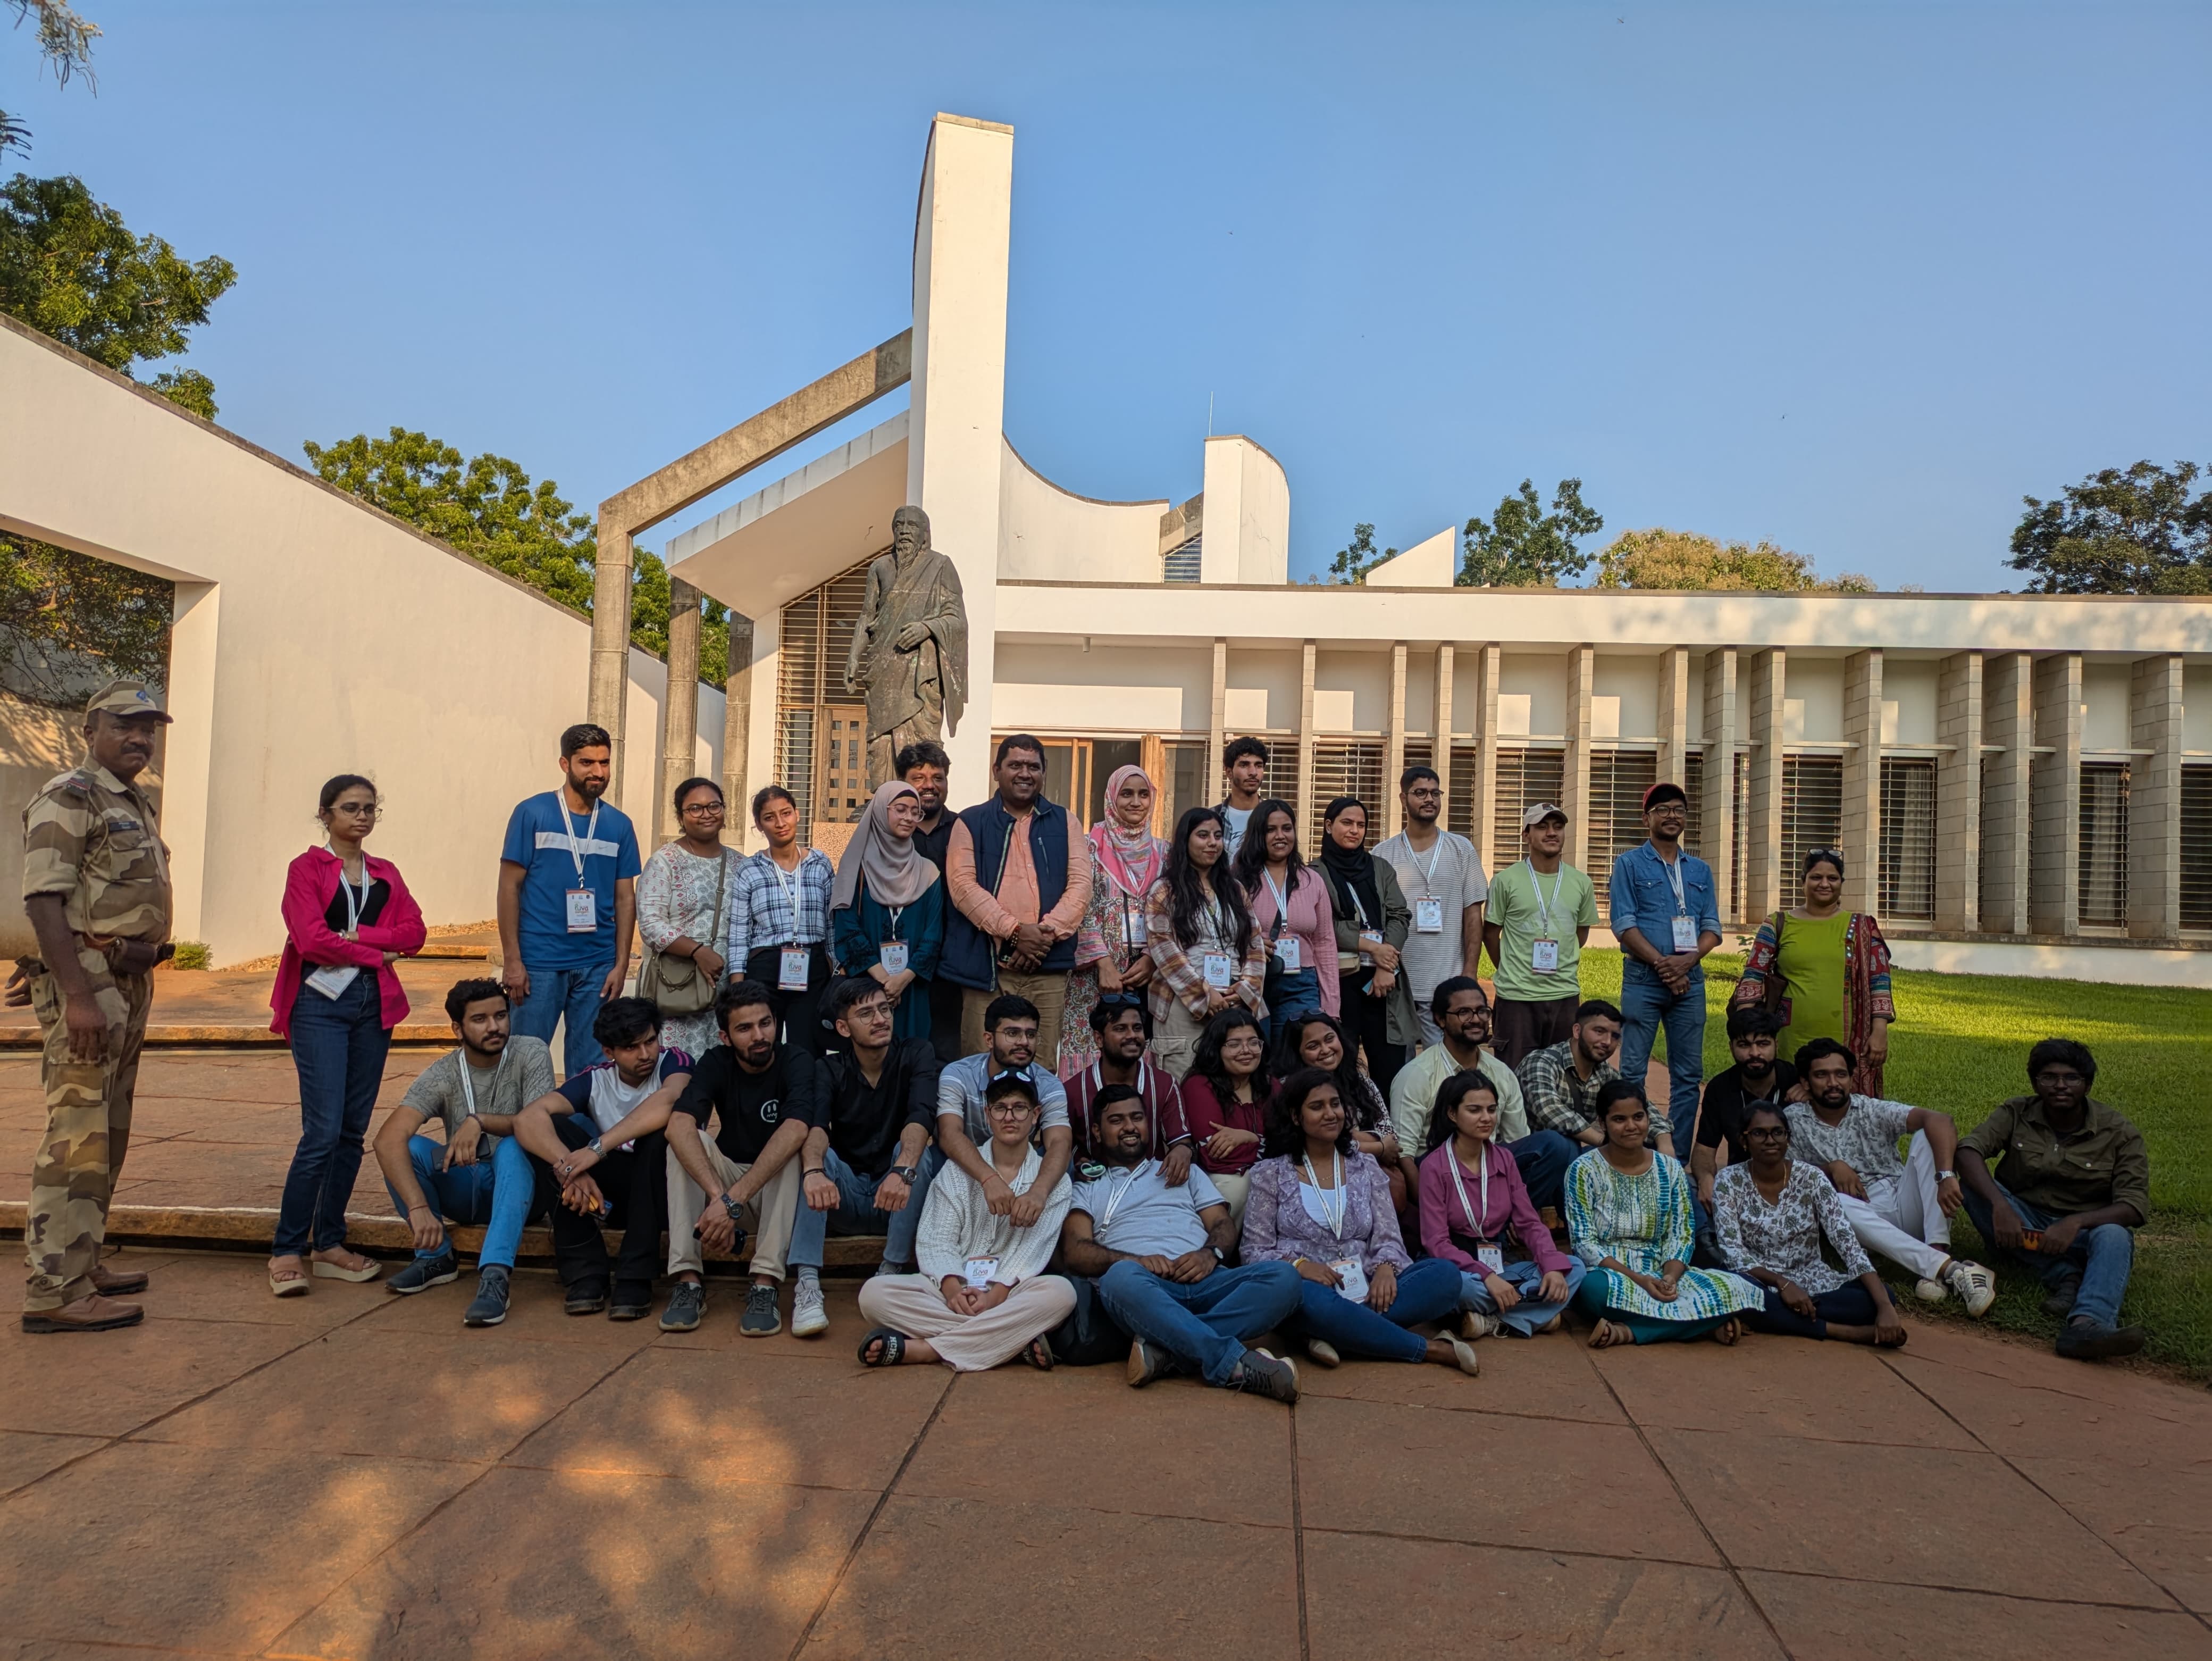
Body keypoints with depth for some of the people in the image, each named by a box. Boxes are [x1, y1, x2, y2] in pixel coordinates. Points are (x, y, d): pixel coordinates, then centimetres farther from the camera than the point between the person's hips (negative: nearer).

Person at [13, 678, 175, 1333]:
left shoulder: (138, 806, 18)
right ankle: (54, 1291, -3)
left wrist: (140, 977, 17)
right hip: (86, 984, -9)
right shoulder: (66, 799, -10)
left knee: (108, 1137, 15)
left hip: (129, 985, 10)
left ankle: (81, 1263, 25)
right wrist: (77, 997, -24)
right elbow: (44, 900, -18)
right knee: (78, 1138, -8)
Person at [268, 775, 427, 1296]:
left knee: (354, 1131, 6)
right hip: (320, 1003, -5)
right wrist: (376, 954, -3)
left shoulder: (385, 874, 16)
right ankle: (287, 1250, 0)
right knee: (323, 1131, -11)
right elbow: (312, 939, -11)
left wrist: (354, 935, -9)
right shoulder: (306, 868, 3)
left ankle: (330, 1245, 15)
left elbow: (414, 933, 2)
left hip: (372, 1004, 5)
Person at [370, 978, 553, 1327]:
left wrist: (480, 1121, -36)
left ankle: (495, 1276, -43)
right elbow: (388, 1139, -25)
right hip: (463, 1188, 2)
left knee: (512, 1148, -34)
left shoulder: (531, 1054, -12)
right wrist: (418, 1208, -38)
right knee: (406, 1146, -22)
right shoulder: (441, 1075, -11)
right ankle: (437, 1257, -6)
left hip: (519, 1185, -2)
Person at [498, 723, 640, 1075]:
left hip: (598, 966, 3)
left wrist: (621, 964, 2)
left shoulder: (619, 824, 7)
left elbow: (626, 898, 9)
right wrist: (511, 960, -7)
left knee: (590, 1068, 8)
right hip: (538, 962, -3)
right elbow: (510, 886, -2)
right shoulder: (532, 813, -2)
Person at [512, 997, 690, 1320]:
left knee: (663, 1130, -33)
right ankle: (586, 1273, -18)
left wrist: (598, 1148, -41)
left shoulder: (673, 1062, -10)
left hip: (663, 1193, -3)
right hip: (612, 1194, 3)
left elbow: (668, 1101, -36)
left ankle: (634, 1280, -28)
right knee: (550, 1130, -16)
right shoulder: (596, 1079, -3)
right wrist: (568, 1166, -37)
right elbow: (528, 1118, -19)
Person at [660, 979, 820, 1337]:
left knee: (792, 1148, -31)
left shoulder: (796, 1062, -15)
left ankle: (765, 1284, -34)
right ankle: (688, 1280, -26)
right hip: (727, 1180, 2)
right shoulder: (716, 1063, -8)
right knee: (690, 1141, -22)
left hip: (780, 1191, -2)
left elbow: (795, 1130, -35)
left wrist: (734, 1200, -43)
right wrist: (719, 1196, -42)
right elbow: (679, 1124, -27)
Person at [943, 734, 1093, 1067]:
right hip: (986, 966, -1)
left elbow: (1080, 884, 4)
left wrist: (1047, 932, -11)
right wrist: (1015, 930, -13)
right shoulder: (971, 823, 9)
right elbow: (963, 885, -4)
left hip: (1048, 967, 1)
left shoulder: (1064, 823, 14)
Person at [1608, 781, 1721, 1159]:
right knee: (1632, 1071, -4)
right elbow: (1624, 924, -5)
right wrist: (1662, 964, -14)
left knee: (1688, 1074, 5)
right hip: (1642, 979, -4)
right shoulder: (1630, 864, 3)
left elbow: (1712, 927, 9)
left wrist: (1687, 961, -10)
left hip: (1690, 980, 4)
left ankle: (1680, 1156, 13)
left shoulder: (1700, 870, 15)